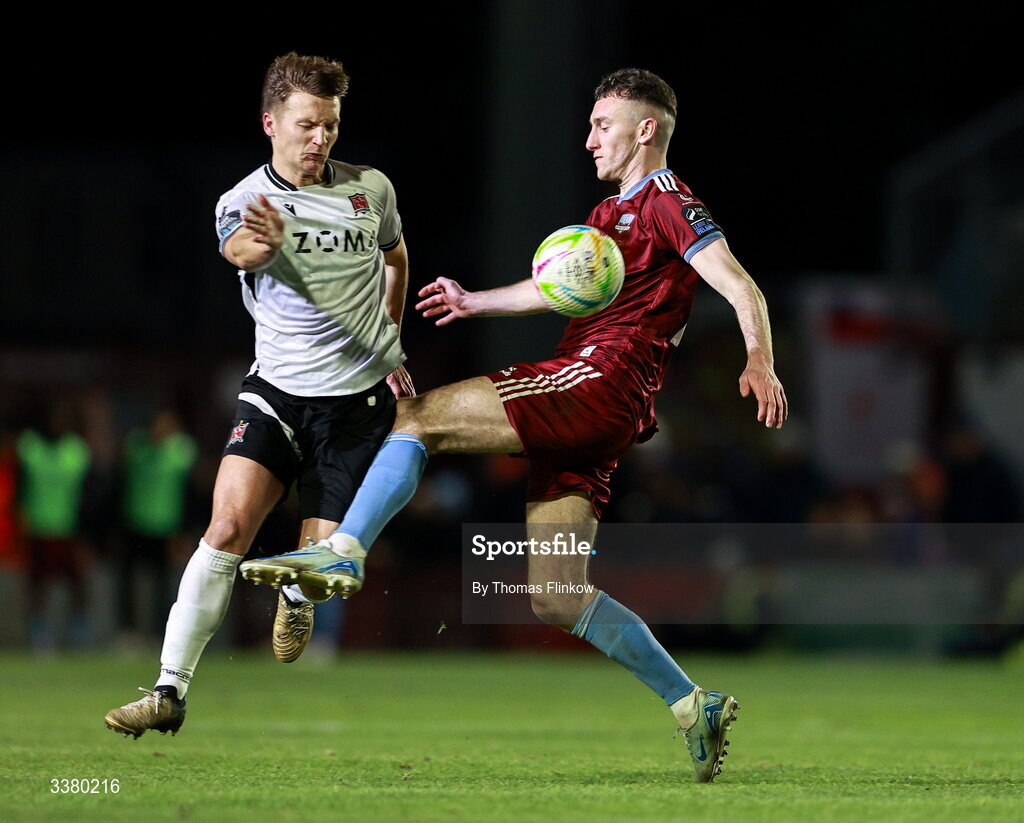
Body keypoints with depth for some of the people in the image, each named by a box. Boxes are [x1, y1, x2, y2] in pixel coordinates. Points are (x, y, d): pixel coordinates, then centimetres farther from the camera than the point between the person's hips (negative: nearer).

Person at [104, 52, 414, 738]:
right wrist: (258, 244, -55)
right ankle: (171, 691, -17)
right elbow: (240, 250, -31)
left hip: (361, 399, 1)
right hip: (277, 391, -1)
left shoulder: (372, 189, 2)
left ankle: (295, 598, 38)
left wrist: (391, 343, 22)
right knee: (229, 526, -20)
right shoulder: (245, 203, -6)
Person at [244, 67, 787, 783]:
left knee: (418, 418, -12)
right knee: (557, 599, 2)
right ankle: (694, 706, 3)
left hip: (598, 377, -10)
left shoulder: (668, 203, 0)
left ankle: (343, 554, -19)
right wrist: (477, 303, 41)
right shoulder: (613, 213, 29)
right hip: (589, 419, 10)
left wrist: (760, 362, -28)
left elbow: (742, 288, -12)